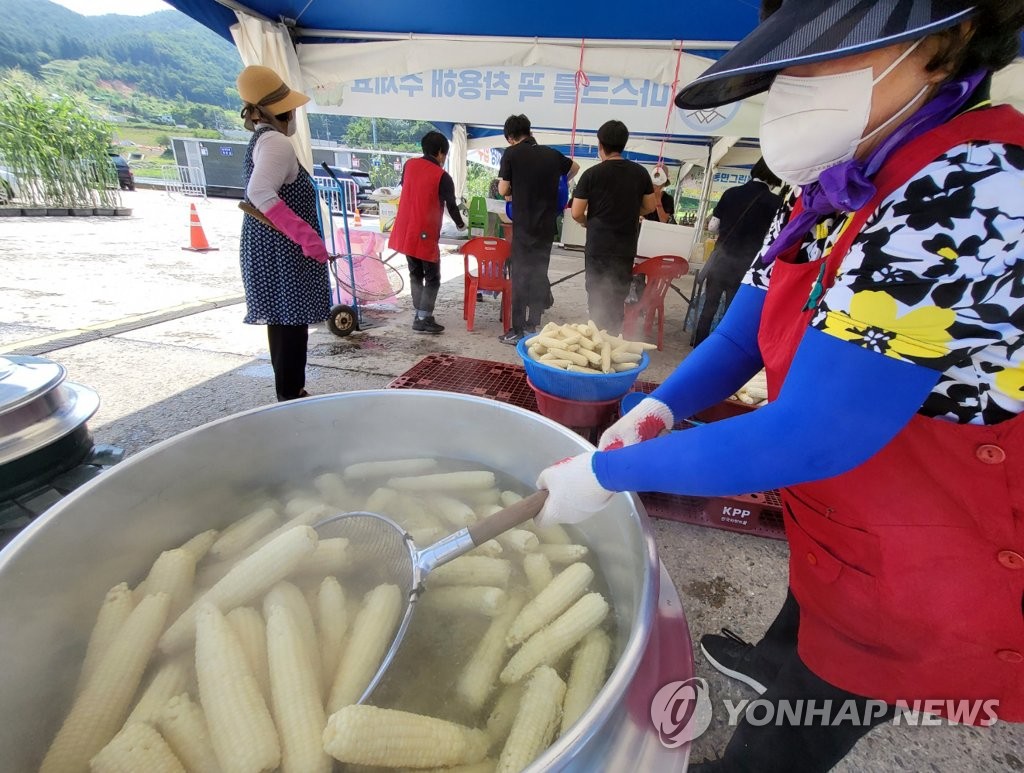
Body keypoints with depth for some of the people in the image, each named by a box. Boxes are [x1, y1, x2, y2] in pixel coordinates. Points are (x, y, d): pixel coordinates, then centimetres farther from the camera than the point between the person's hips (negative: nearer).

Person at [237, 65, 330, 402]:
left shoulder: (261, 140, 18)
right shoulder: (275, 142, -14)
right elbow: (260, 193, -29)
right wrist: (307, 235, -31)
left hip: (273, 251, 10)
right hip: (281, 253, -10)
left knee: (285, 324, 15)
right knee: (291, 324, -6)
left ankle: (291, 393, 26)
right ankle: (290, 398, 2)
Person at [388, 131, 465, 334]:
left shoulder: (409, 165, 6)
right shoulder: (442, 176, -10)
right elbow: (451, 205, -1)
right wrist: (461, 224, 18)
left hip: (405, 232, 6)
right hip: (425, 234, -6)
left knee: (415, 275, 17)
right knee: (432, 278, 4)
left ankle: (419, 315, 18)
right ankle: (423, 319, 1)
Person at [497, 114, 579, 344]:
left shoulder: (511, 154, -5)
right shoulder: (551, 154, 8)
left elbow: (503, 190, -2)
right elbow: (574, 167, 26)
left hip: (524, 224, -4)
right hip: (547, 224, 5)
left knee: (521, 275, 1)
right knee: (539, 273, 13)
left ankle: (518, 331, 4)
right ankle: (532, 326, 19)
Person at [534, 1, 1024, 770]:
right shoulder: (834, 195, -4)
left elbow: (808, 437, -34)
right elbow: (743, 336, -1)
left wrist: (606, 471, -26)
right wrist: (656, 410, -17)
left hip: (926, 571, -7)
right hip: (844, 523, 7)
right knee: (807, 619, 37)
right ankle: (770, 665, 68)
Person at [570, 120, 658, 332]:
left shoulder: (592, 174, -9)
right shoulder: (640, 172, 2)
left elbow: (576, 213, -8)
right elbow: (650, 206, 11)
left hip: (598, 246, -3)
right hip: (626, 247, 3)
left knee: (597, 297, 7)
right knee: (618, 298, 13)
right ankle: (613, 336, 17)